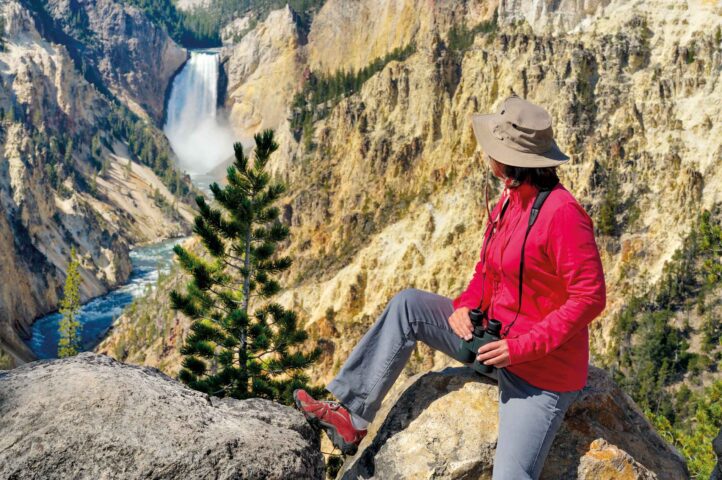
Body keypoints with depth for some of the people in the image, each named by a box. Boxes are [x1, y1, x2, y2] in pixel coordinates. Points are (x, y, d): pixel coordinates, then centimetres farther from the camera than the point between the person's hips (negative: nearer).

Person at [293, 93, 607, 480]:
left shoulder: (562, 213, -23)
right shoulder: (507, 203, 3)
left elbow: (590, 298, -23)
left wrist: (521, 347, -25)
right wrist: (465, 306, -8)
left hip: (540, 371, -8)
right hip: (495, 341, 8)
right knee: (408, 305, -2)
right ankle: (350, 418, 0)